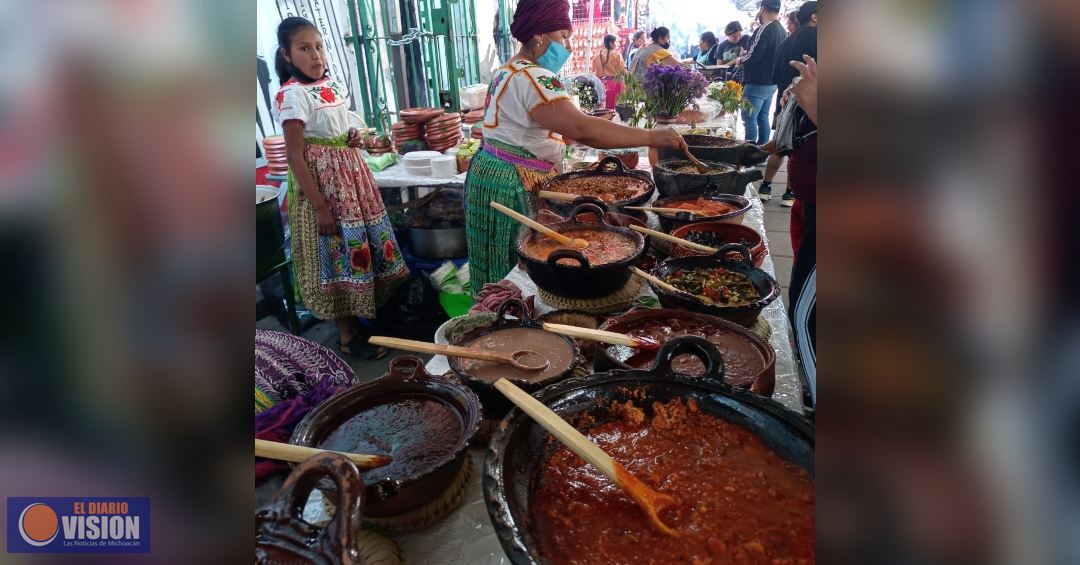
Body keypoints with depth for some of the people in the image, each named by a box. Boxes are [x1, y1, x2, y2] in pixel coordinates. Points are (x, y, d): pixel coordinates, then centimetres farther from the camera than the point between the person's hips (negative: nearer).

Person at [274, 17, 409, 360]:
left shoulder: (334, 84, 7)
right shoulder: (292, 95, -16)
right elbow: (295, 156, -18)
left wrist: (354, 137, -1)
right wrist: (320, 206, -21)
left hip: (351, 175, 8)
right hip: (323, 184, -8)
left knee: (366, 244, 13)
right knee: (338, 253, -1)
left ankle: (369, 313, 31)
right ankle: (347, 336, 13)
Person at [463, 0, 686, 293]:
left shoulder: (507, 71, 16)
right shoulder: (533, 78, -18)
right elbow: (581, 129, -31)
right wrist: (651, 137, -28)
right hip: (514, 186, -10)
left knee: (505, 279, 17)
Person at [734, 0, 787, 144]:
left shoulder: (764, 29, -16)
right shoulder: (782, 31, 11)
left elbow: (753, 56, -21)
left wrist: (740, 60, -2)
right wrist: (747, 57, 18)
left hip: (757, 83, -9)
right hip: (772, 82, 9)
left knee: (749, 119, -7)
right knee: (763, 117, 14)